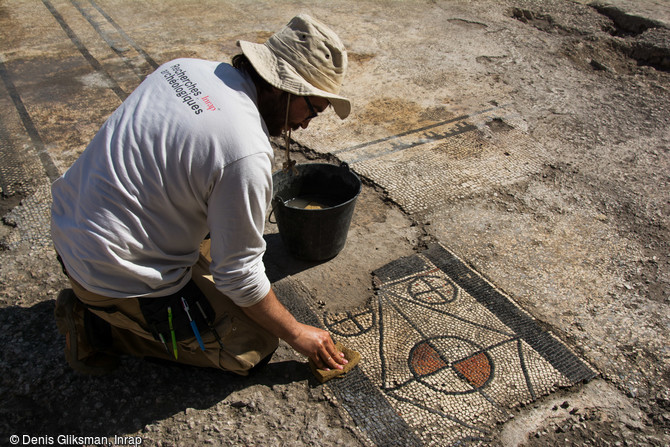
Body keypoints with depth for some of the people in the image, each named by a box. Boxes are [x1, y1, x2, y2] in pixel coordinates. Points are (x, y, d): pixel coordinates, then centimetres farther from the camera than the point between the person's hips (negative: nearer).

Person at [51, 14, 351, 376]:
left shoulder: (185, 68, -2)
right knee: (253, 346, 3)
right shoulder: (247, 154, -28)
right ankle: (100, 324, 2)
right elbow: (240, 276, -19)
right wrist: (297, 334, -2)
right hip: (118, 274, -8)